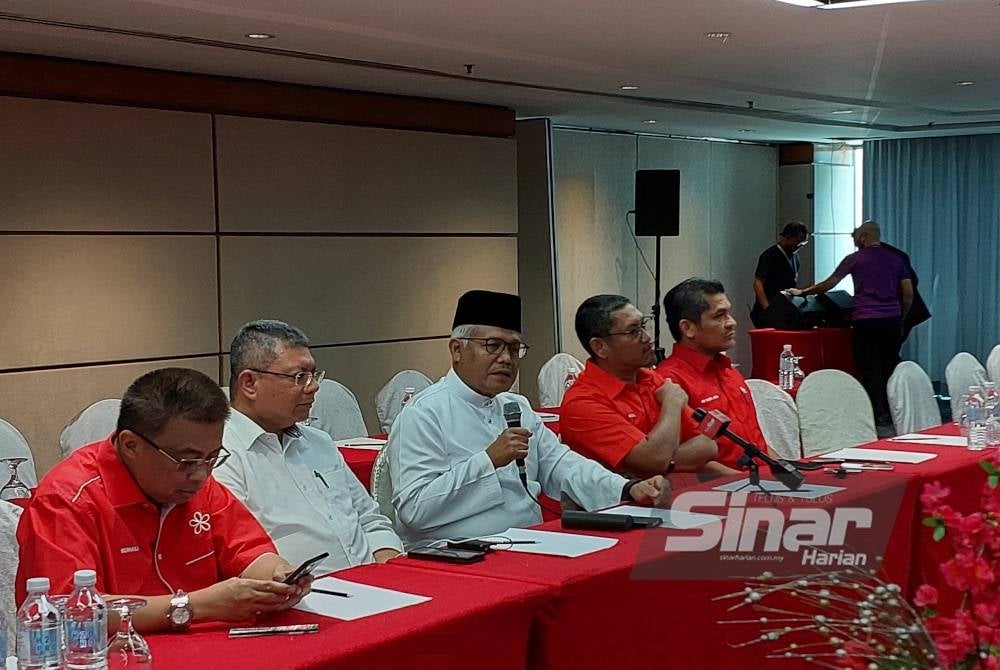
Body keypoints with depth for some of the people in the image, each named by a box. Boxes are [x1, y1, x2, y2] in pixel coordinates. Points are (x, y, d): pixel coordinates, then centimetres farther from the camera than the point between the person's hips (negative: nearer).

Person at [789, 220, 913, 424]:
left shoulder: (855, 259, 1)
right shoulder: (896, 259, 12)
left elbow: (828, 284, 5)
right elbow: (908, 294, 10)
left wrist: (803, 292, 18)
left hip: (866, 320, -4)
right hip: (892, 320, 4)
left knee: (870, 369, 0)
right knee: (890, 367, 10)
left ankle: (879, 415, -3)